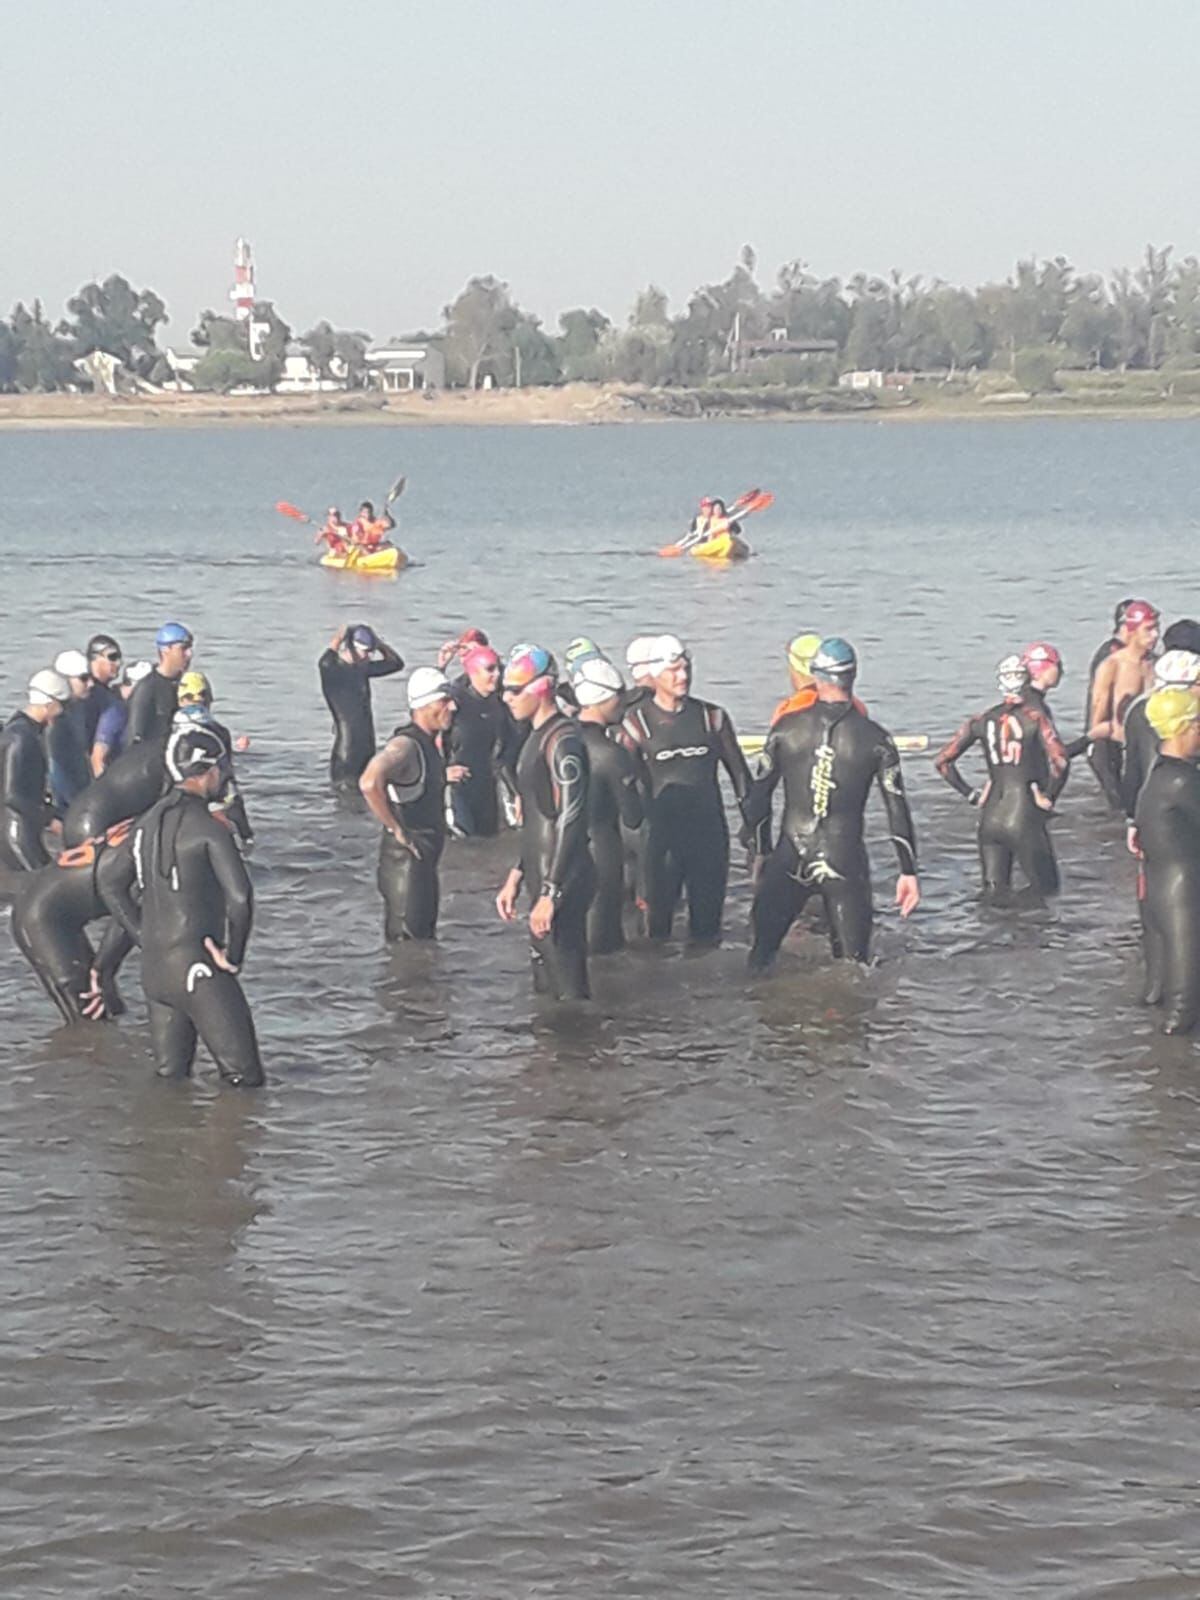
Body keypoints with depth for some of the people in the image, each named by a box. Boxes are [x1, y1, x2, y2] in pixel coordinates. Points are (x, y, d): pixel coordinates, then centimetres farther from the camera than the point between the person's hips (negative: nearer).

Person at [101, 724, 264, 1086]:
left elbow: (113, 889, 19)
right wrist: (233, 956, -11)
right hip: (197, 968, -8)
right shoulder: (207, 828, -14)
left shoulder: (149, 822, 11)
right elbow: (240, 897, -24)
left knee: (170, 1079, 16)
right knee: (245, 1078, -3)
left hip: (154, 970, 8)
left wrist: (145, 938, 16)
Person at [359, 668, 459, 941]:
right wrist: (396, 829, -27)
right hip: (406, 857, -10)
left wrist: (443, 775, 15)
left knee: (425, 938, 18)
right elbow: (369, 783, -37)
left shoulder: (428, 742, 10)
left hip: (425, 857, 10)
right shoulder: (405, 744, -21)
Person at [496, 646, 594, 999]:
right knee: (545, 986, 15)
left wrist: (551, 894, -22)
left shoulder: (562, 740, -16)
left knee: (567, 987, -8)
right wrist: (516, 877, 19)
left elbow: (570, 821, -21)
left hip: (561, 881, -10)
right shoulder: (537, 738, 15)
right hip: (543, 880, 10)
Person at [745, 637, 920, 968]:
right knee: (853, 968, 6)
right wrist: (909, 870, 3)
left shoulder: (785, 728, 0)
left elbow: (759, 792, 6)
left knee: (760, 955, 12)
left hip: (788, 862, 1)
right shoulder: (875, 738, -3)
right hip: (846, 865, -1)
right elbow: (897, 808, -2)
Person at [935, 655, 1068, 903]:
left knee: (993, 892, 12)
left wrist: (970, 794, 12)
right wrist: (1045, 797, -7)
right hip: (1024, 816, -4)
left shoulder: (982, 720, 6)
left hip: (991, 815, 4)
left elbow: (942, 761, 8)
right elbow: (1059, 759, -21)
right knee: (1045, 890, 7)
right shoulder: (1034, 716, -7)